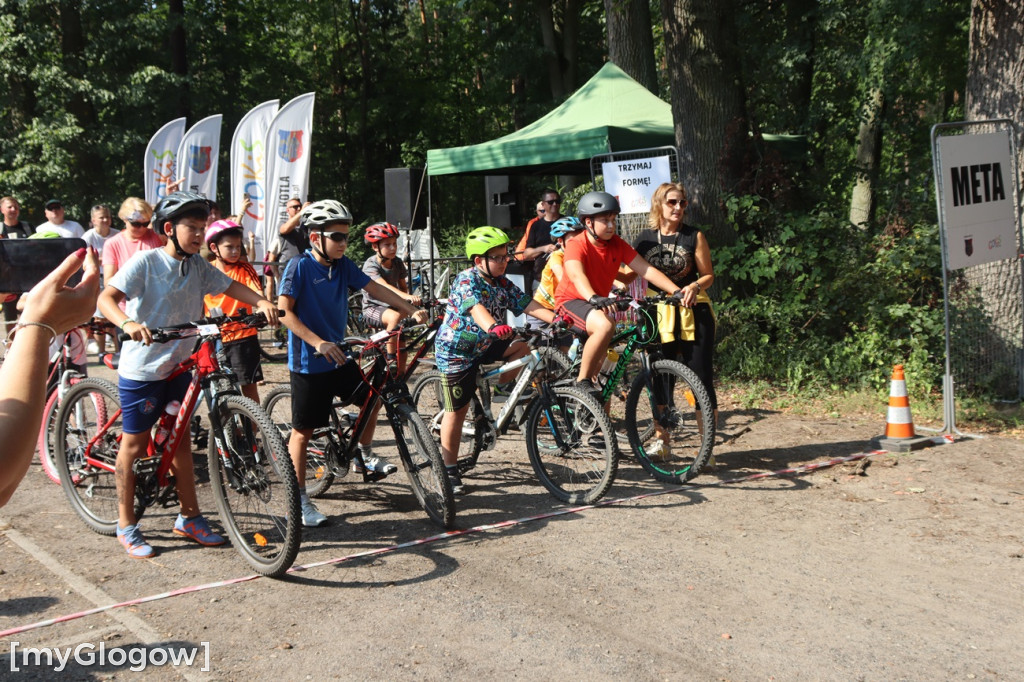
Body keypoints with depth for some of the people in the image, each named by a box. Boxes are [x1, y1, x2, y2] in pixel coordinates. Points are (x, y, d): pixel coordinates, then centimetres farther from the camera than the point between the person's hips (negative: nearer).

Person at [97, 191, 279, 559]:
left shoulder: (198, 266, 3)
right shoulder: (146, 261, -15)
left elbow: (230, 286, 4)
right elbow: (106, 297, -24)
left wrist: (262, 302, -17)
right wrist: (128, 323, -44)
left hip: (179, 367, 6)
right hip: (142, 369, -6)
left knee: (180, 440, 14)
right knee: (134, 446, 5)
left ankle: (189, 518, 25)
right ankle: (126, 526, 17)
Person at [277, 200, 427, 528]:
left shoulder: (342, 265, 4)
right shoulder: (299, 266, -14)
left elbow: (375, 288, 1)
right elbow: (284, 311, -21)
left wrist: (412, 310, -9)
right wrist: (318, 343, -30)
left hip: (338, 356, 6)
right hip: (308, 361, -6)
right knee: (303, 430, 1)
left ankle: (364, 454, 33)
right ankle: (299, 498, 10)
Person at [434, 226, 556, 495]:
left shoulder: (503, 283, 1)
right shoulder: (467, 279, -21)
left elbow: (527, 304, -7)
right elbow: (475, 306, -39)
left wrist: (556, 318, -23)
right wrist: (493, 327, -58)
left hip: (484, 345, 7)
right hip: (456, 351, -7)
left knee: (522, 349, -14)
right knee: (457, 412, -1)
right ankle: (450, 471, 10)